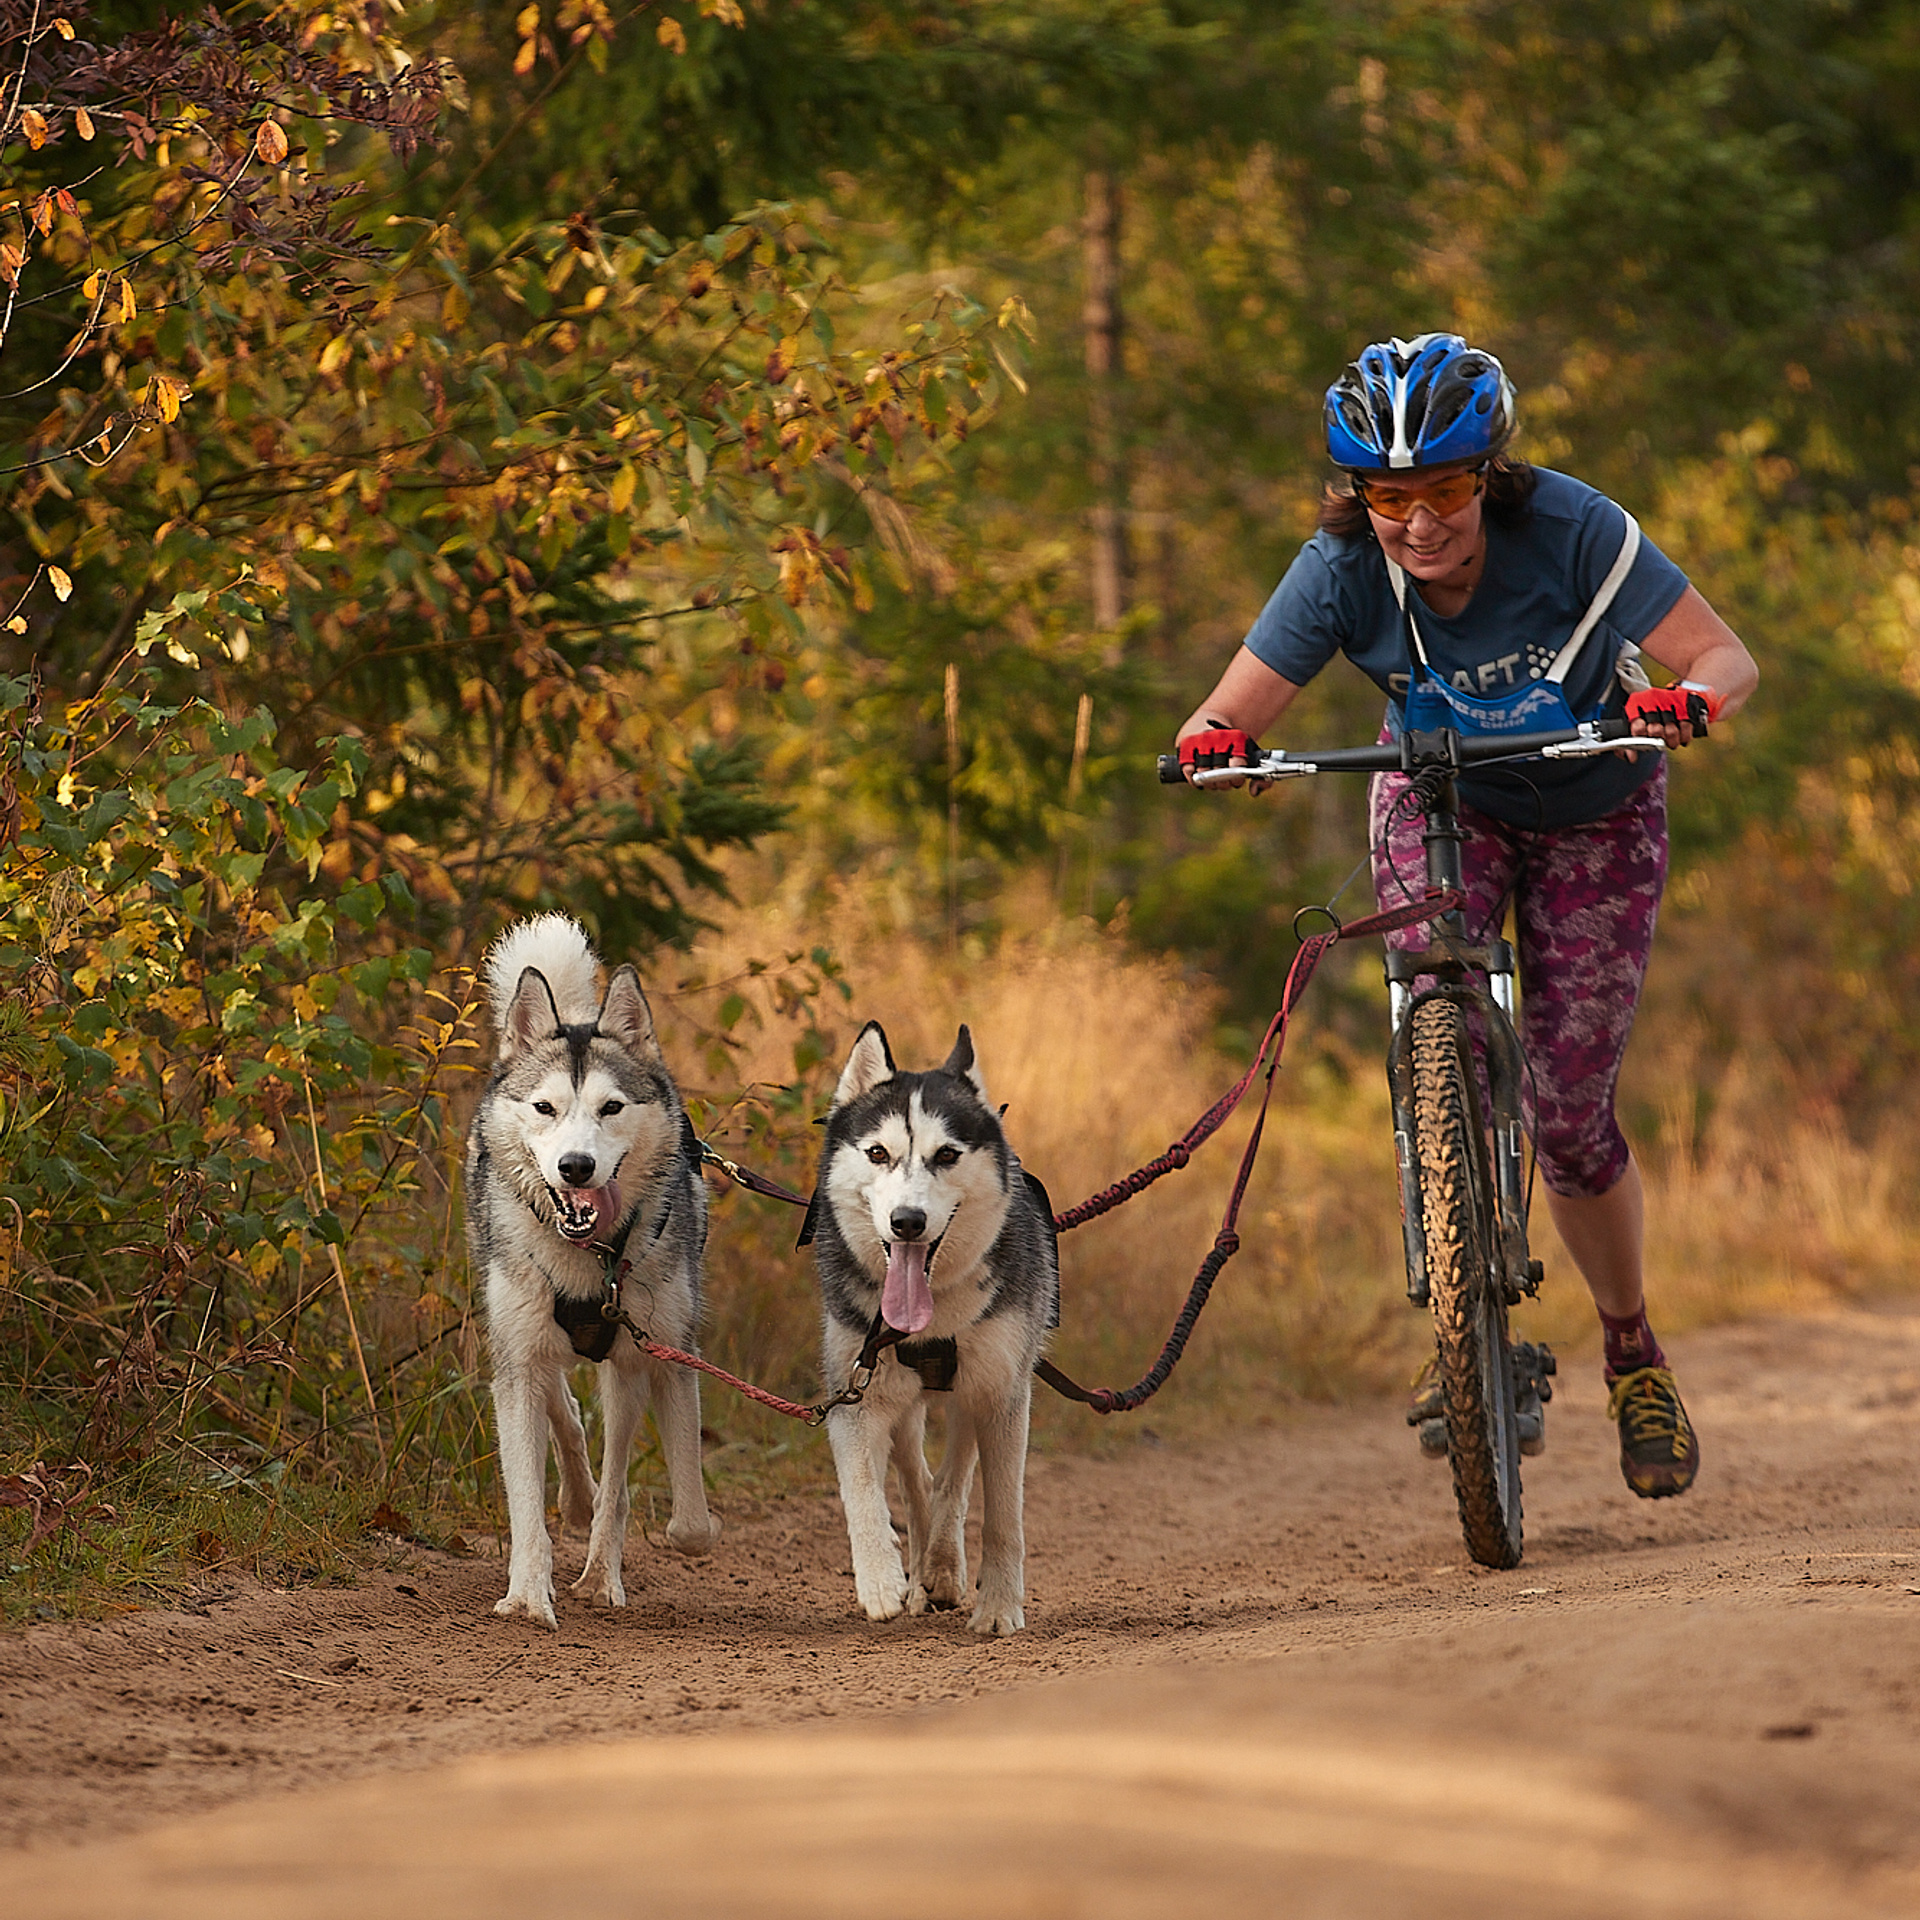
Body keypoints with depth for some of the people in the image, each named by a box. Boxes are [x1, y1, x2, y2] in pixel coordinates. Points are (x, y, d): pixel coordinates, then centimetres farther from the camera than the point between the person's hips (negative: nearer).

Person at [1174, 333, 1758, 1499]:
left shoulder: (1572, 532, -30)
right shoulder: (1342, 573, -24)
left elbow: (1727, 658, -28)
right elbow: (1231, 713, -23)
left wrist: (1688, 701, -51)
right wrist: (1212, 743, -46)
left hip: (1593, 816, -1)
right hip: (1441, 801, 1)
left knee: (1572, 1116, -5)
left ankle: (1634, 1350, 20)